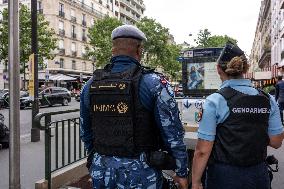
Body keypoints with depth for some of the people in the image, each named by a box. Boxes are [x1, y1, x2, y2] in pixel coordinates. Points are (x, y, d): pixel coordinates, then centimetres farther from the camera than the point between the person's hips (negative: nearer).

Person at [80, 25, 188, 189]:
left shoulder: (91, 85, 0)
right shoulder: (154, 83, -14)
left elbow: (86, 132, 9)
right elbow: (173, 134, -13)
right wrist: (181, 172, -2)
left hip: (101, 171, 4)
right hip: (140, 173, -3)